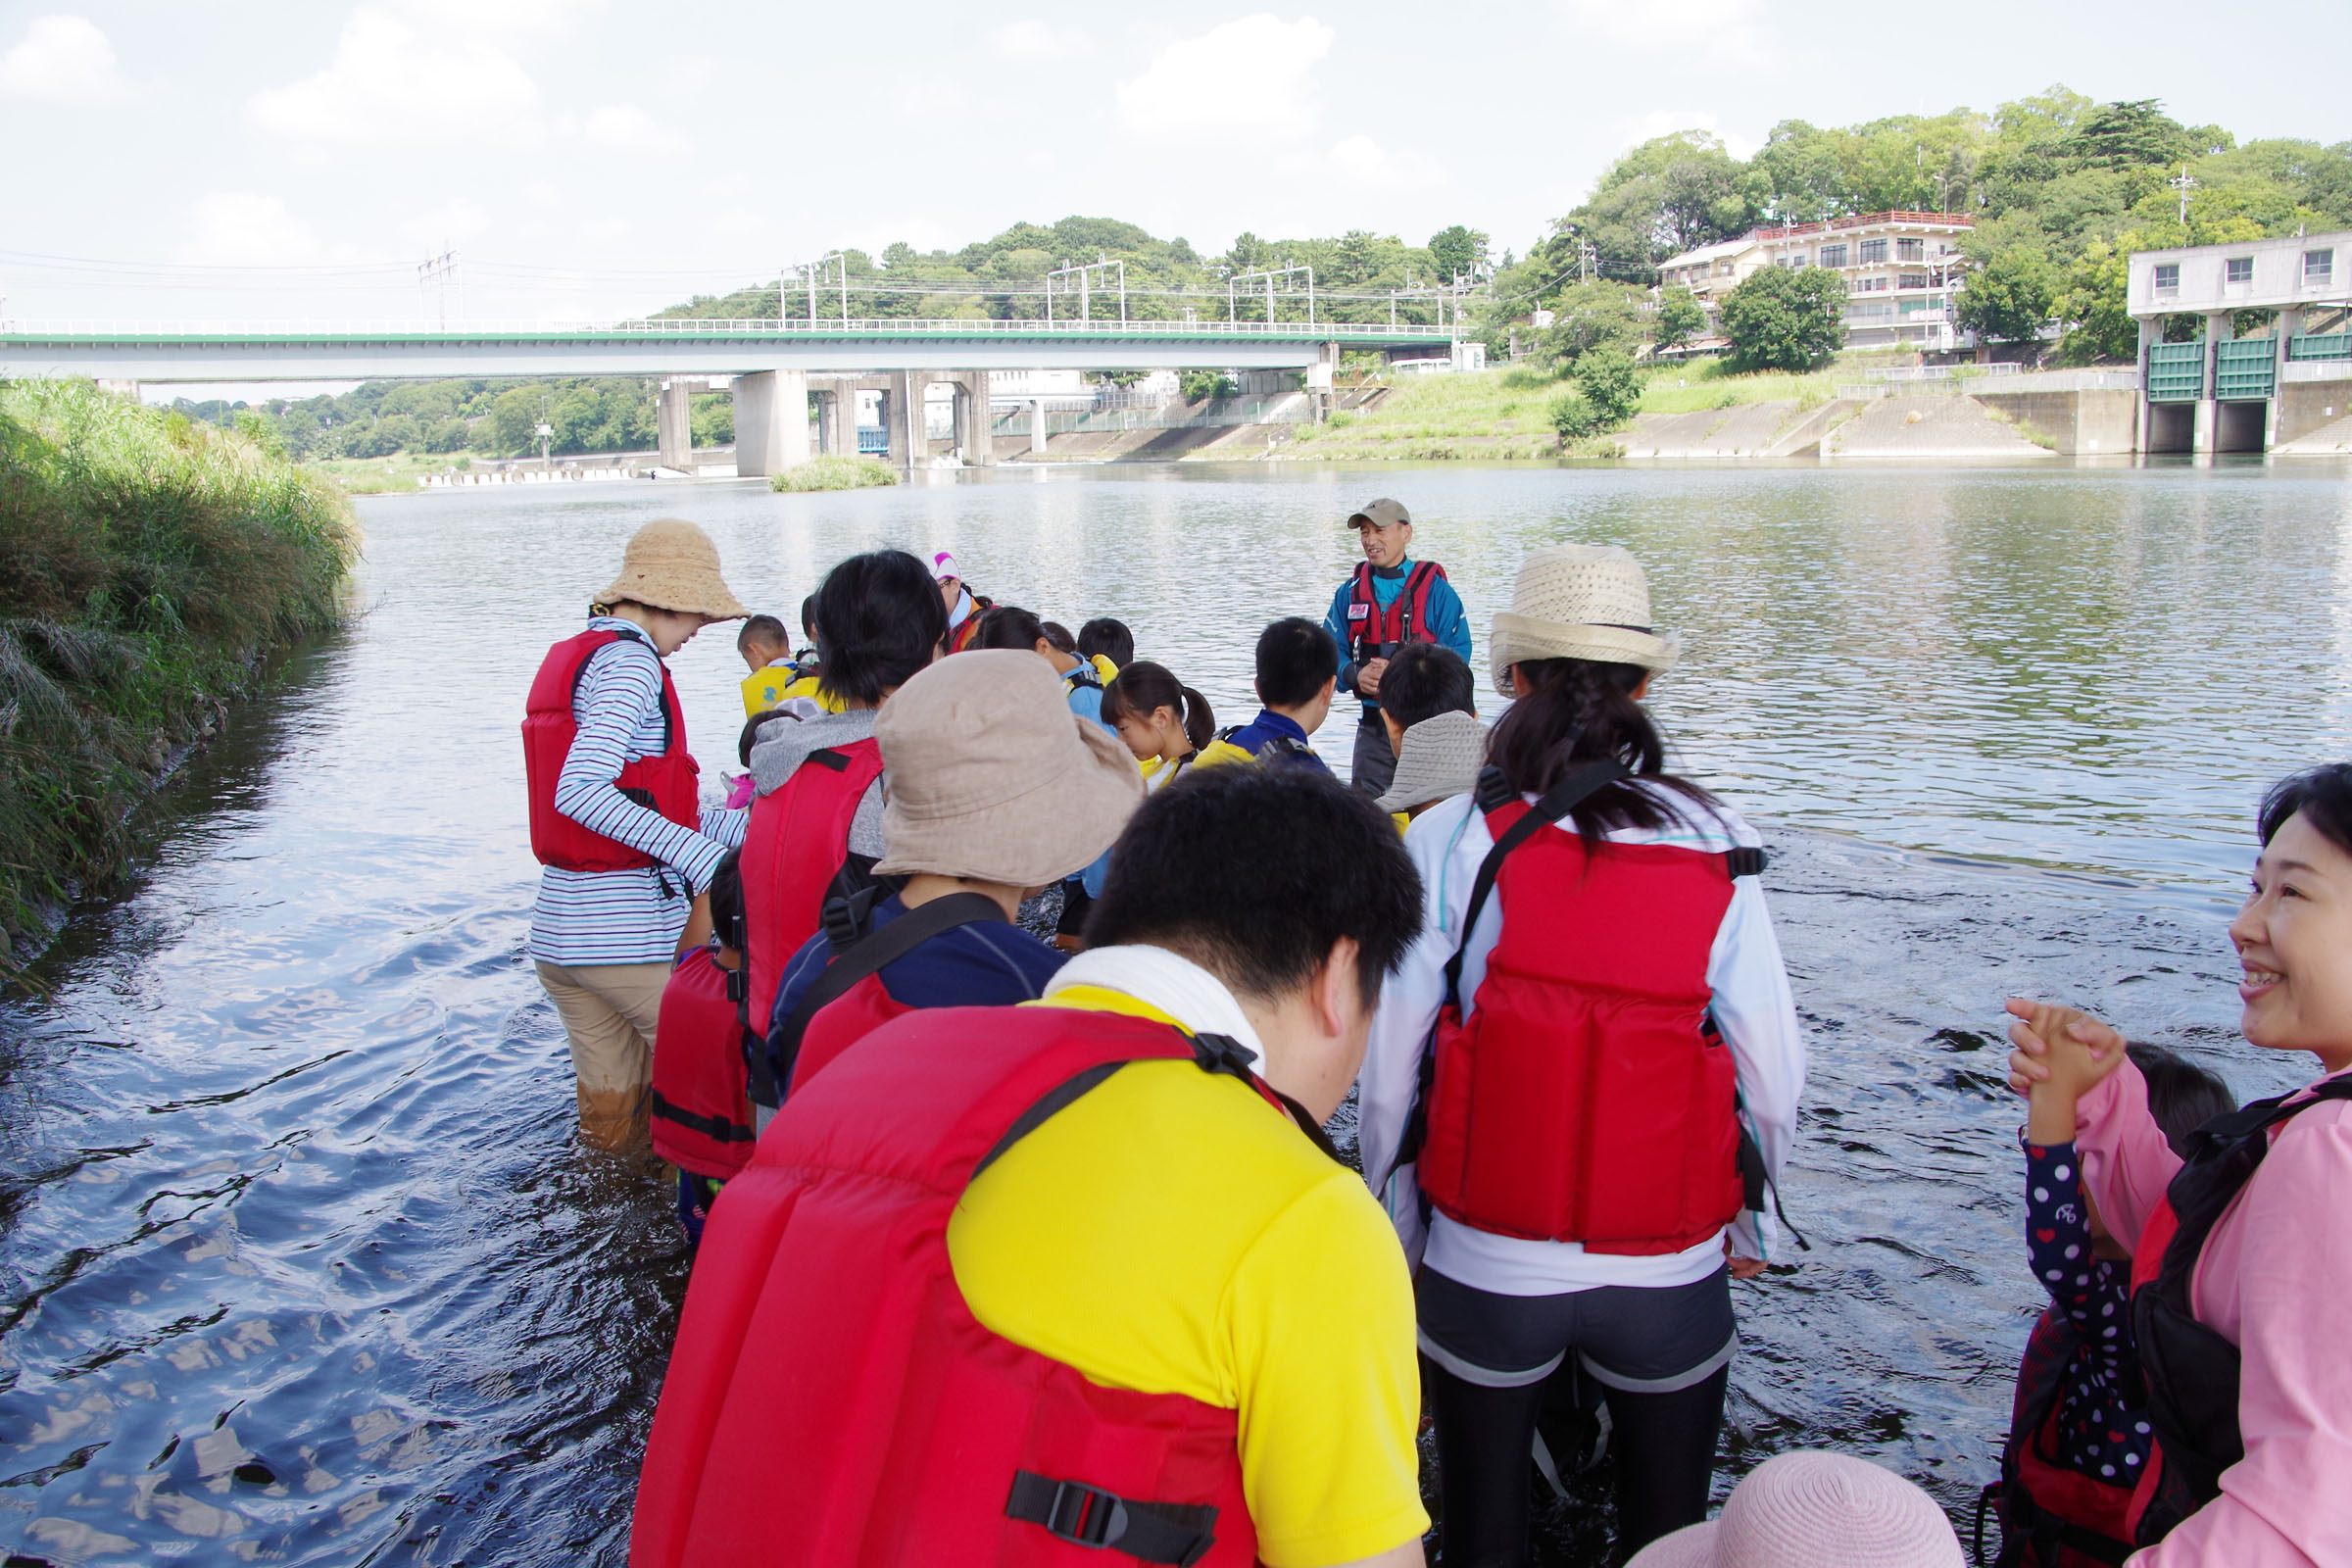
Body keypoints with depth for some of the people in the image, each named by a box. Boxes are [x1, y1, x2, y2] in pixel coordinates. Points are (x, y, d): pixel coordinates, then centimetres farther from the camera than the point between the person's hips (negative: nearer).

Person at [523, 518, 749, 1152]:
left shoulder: (569, 657, 15)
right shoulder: (628, 659, -13)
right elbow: (578, 791, -25)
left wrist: (736, 823, 18)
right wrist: (695, 850, -25)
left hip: (558, 928, 8)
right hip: (631, 934, -8)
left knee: (606, 1115, 20)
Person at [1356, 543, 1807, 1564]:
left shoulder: (1449, 841, -11)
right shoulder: (1715, 844, -7)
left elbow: (1387, 1072, -8)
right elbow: (1772, 1074, -5)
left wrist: (1391, 1232, 7)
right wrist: (1748, 1227, 13)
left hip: (1485, 1273, -1)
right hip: (1672, 1276, 1)